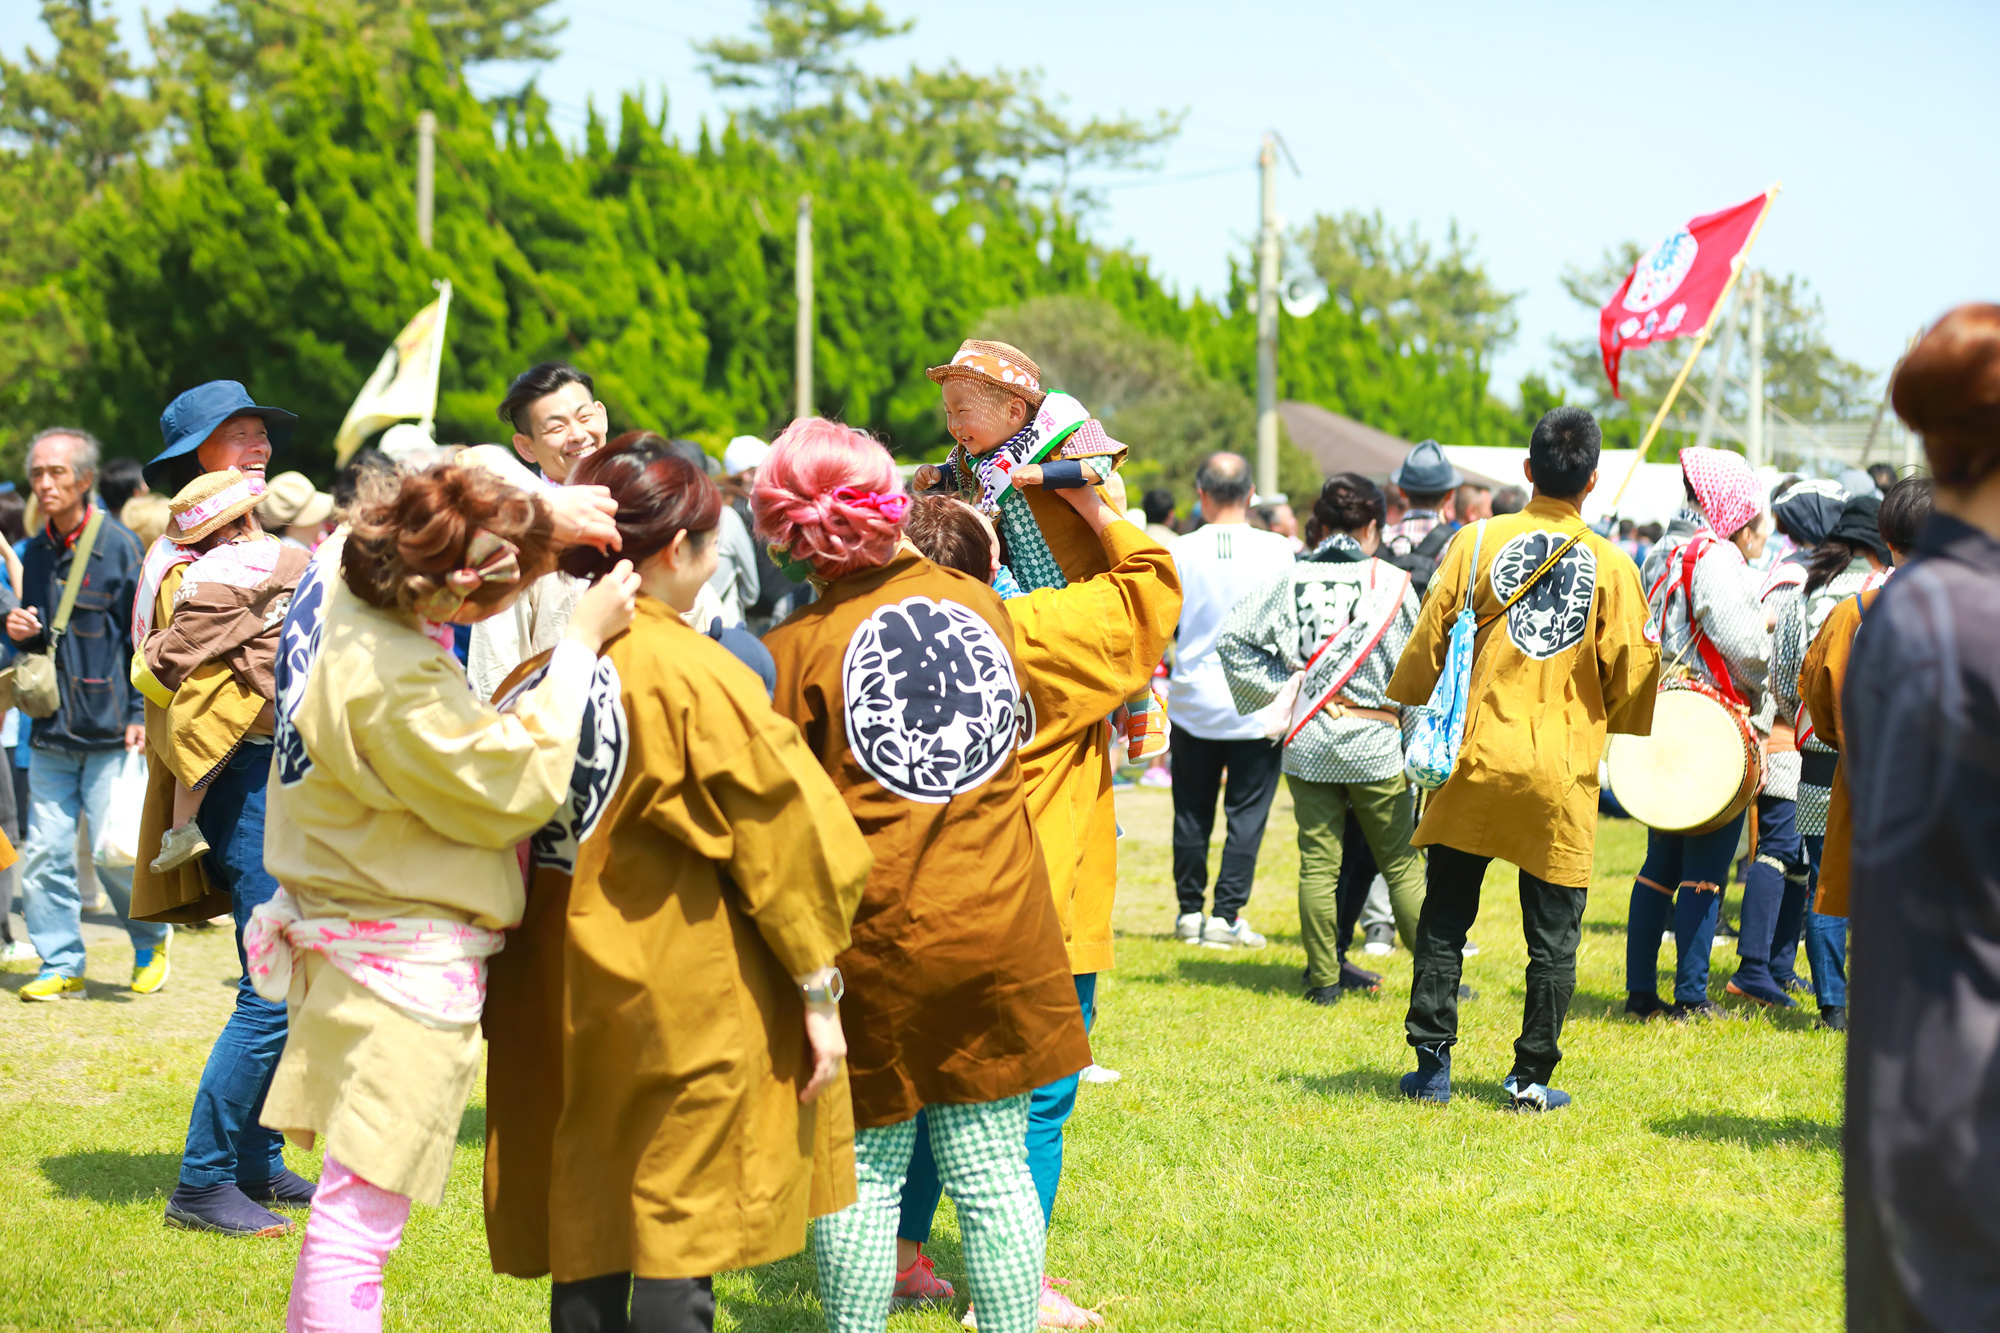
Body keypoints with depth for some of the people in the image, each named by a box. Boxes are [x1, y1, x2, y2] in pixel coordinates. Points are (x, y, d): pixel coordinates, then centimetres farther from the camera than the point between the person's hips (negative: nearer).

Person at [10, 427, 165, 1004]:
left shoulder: (118, 545, -6)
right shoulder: (36, 552, 11)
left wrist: (142, 714, -9)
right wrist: (17, 631, 0)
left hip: (109, 732, -5)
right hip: (50, 731, 5)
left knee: (113, 852, -4)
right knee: (45, 853, 1)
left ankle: (151, 942, 20)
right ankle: (61, 966, 10)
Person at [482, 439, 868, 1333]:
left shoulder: (530, 678, 5)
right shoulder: (697, 675, -13)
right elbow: (782, 839, -12)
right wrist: (819, 993, -3)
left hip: (555, 1011, 6)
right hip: (687, 1015, -6)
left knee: (585, 1240, 13)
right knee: (677, 1256, -2)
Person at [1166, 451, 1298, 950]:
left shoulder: (1180, 551, -7)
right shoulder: (1277, 550, -8)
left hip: (1194, 700, 1)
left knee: (1192, 811, 12)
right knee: (1247, 812, 5)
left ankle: (1190, 911, 16)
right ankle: (1227, 915, 1)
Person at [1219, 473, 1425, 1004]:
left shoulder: (1291, 579, 2)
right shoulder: (1390, 580, -4)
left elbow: (1232, 641, -1)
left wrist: (1279, 688, 4)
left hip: (1308, 742, 2)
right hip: (1374, 741, -2)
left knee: (1318, 862, 7)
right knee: (1400, 863, 5)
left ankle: (1324, 977, 9)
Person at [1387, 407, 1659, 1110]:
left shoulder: (1477, 542, -3)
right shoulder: (1611, 565, -4)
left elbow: (1431, 639, 0)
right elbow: (1631, 671, 0)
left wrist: (1409, 707, 17)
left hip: (1477, 761, 1)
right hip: (1563, 772, -1)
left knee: (1445, 919, 11)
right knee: (1553, 937, 8)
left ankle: (1432, 1064, 9)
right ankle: (1532, 1078, 9)